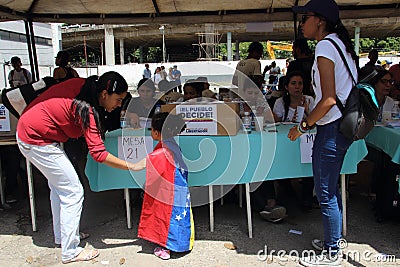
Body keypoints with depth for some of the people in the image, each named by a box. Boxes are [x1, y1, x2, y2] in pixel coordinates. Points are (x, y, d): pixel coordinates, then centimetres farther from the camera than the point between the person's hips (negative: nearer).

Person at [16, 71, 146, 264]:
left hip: (28, 131, 10)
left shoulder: (82, 85, -4)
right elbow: (98, 153, -30)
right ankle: (70, 252, 7)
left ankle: (61, 236, 36)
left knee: (59, 187, 20)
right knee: (73, 192, -4)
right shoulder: (86, 109, -27)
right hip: (37, 141, -9)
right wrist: (134, 166, -27)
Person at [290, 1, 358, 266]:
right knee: (330, 189, 21)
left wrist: (302, 126, -13)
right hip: (343, 124, 10)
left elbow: (329, 100, -22)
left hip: (331, 128, -10)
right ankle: (334, 239, 36)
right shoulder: (341, 43, 15)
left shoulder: (325, 46, -14)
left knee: (326, 193, 2)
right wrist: (311, 121, 20)